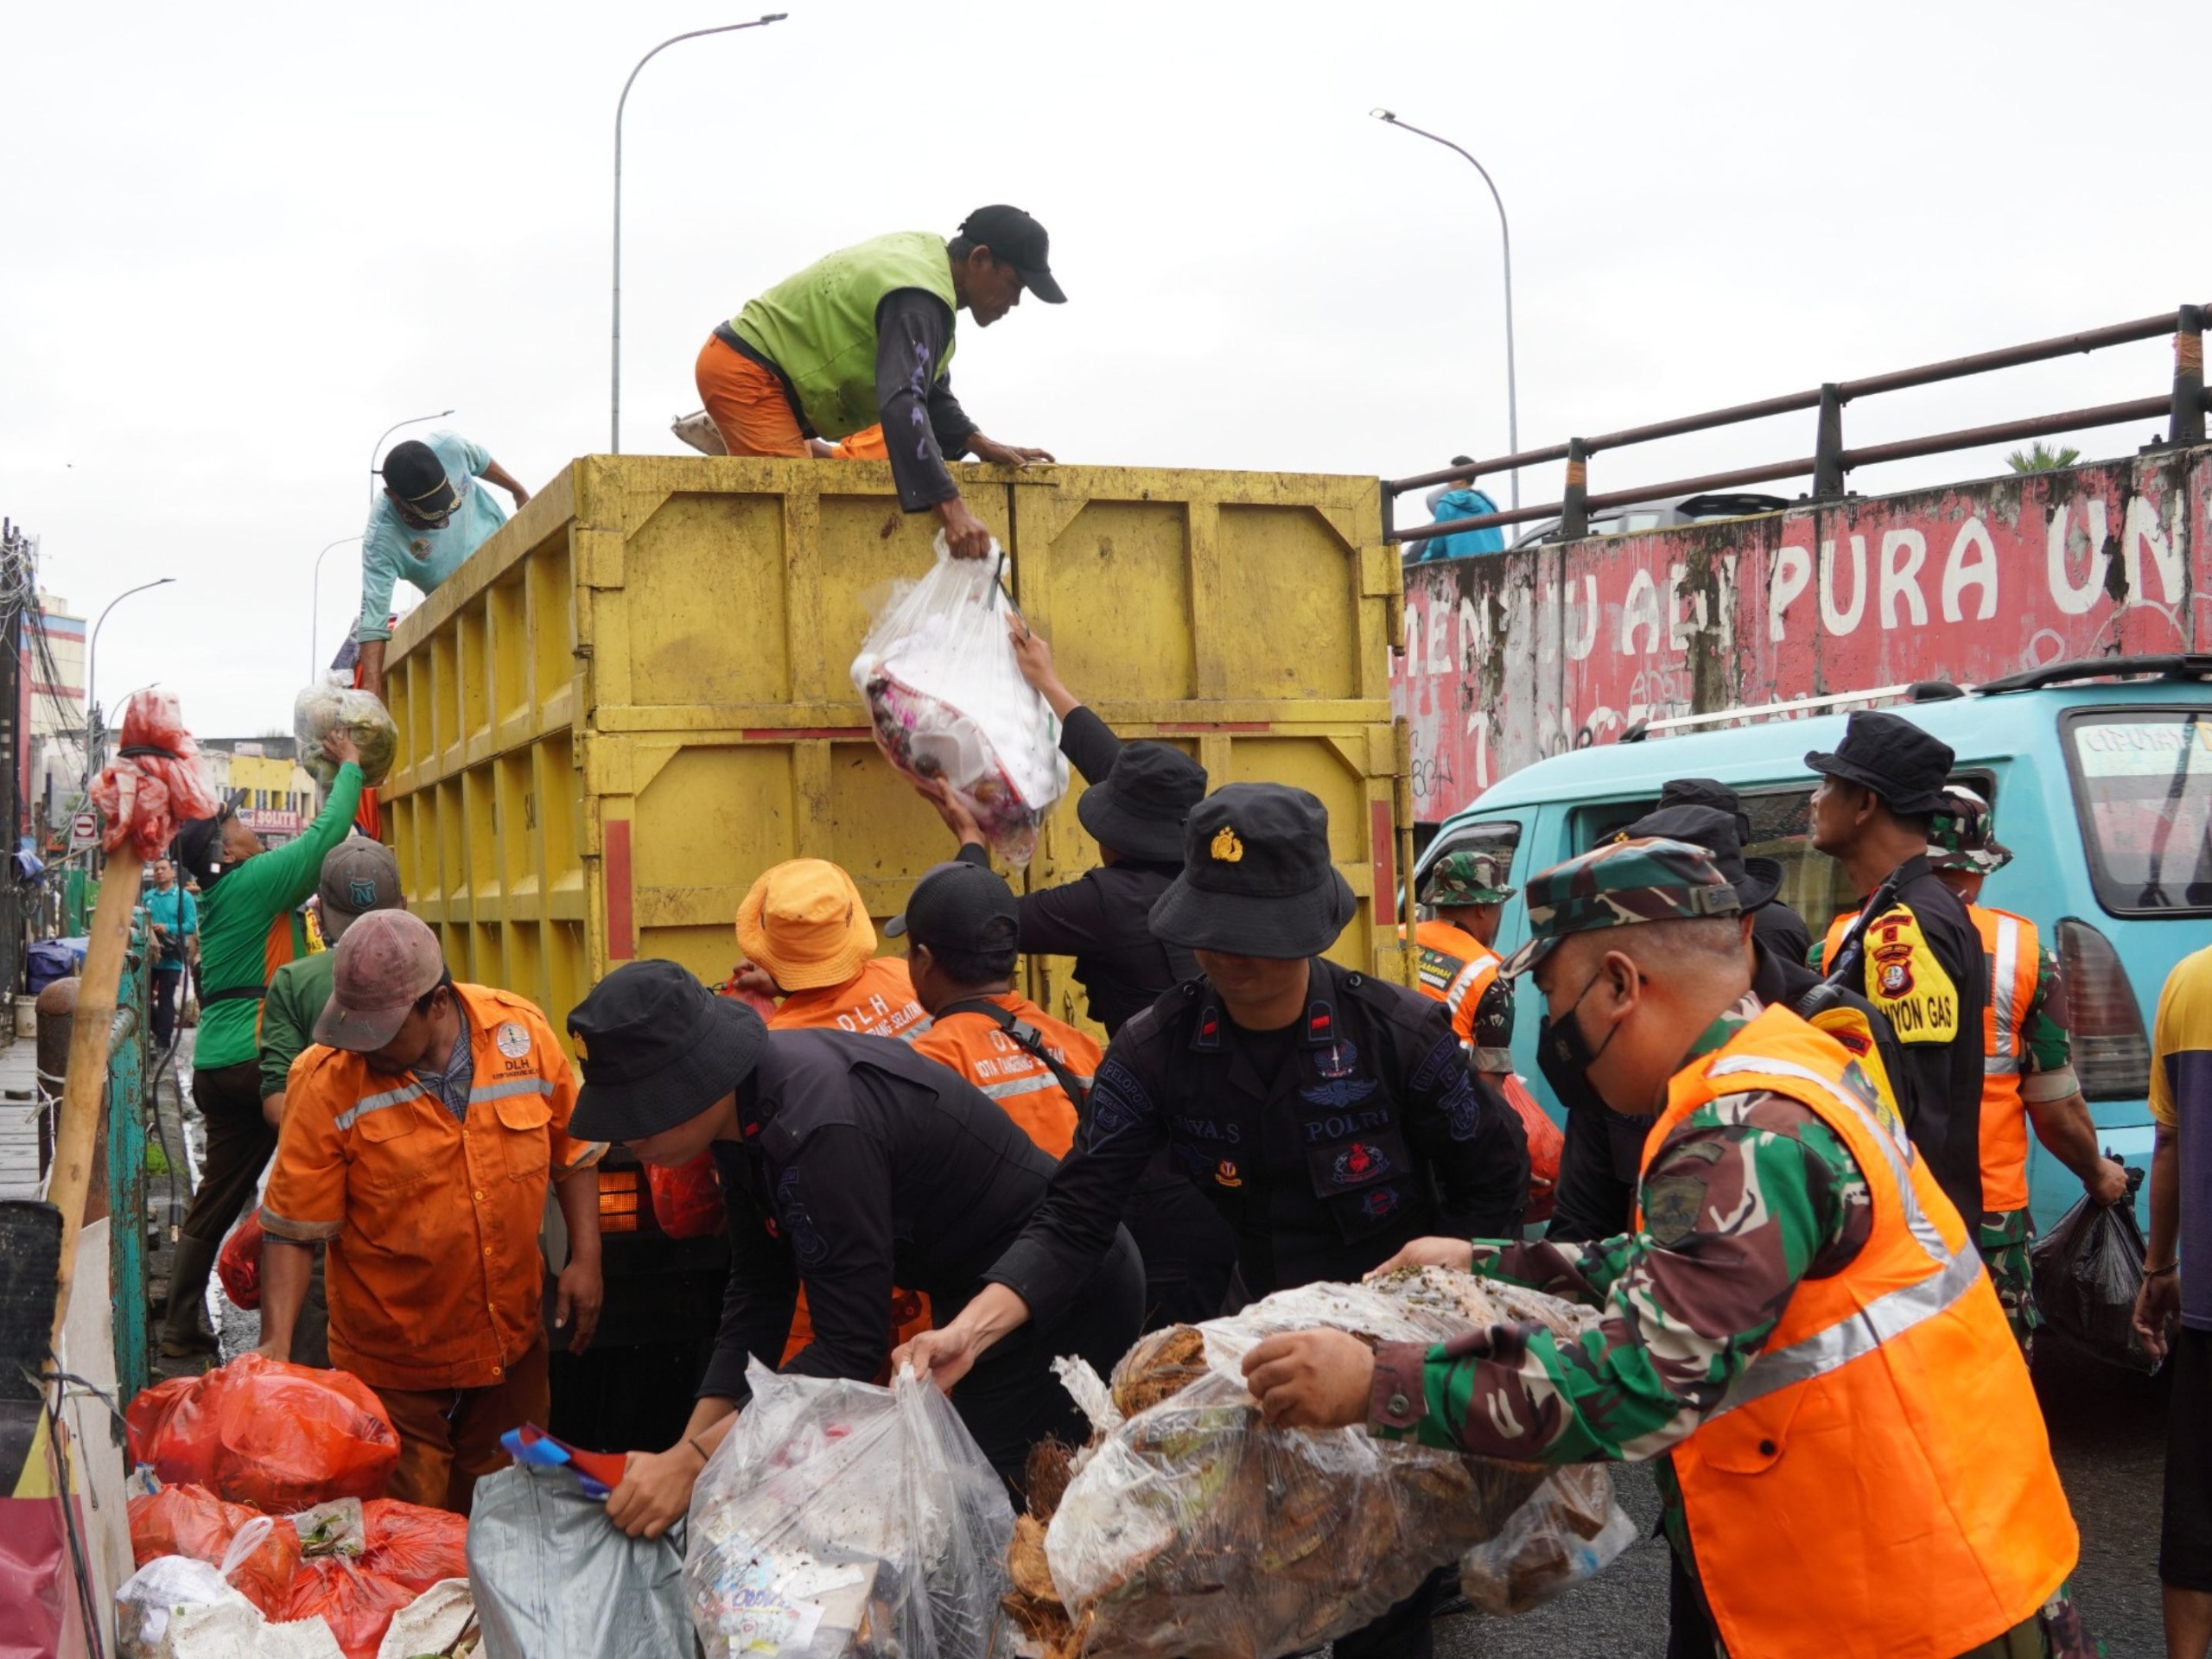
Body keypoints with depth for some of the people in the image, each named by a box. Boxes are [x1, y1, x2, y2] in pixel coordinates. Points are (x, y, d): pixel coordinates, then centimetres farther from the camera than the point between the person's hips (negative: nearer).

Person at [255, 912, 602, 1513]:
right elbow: (292, 1229, -13)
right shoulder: (325, 1080, -17)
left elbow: (573, 1149, 5)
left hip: (514, 1346, 3)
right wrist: (276, 1343, -22)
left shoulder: (523, 1032, -9)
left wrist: (586, 1258, 0)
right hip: (393, 1366, -3)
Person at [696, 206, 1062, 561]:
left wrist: (977, 444, 2)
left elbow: (925, 385, 16)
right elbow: (903, 403, -40)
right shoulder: (918, 297, -25)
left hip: (762, 366, 11)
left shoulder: (927, 256, 8)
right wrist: (952, 511, -47)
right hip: (746, 371, -11)